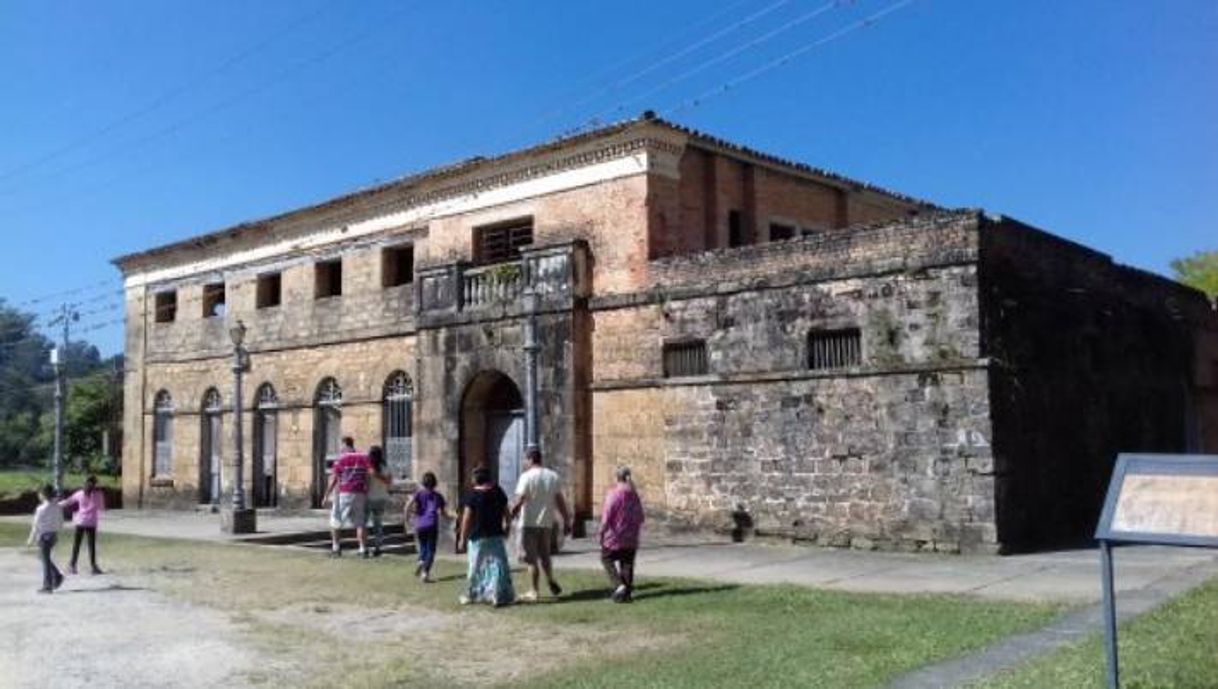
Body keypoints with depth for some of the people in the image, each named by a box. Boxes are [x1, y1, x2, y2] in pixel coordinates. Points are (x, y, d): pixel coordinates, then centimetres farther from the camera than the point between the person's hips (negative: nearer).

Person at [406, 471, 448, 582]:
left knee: (423, 547, 20)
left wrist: (407, 516, 4)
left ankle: (421, 561, -8)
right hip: (432, 525, -1)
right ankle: (425, 572, -12)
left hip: (420, 526, 1)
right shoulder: (438, 496, 9)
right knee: (431, 549, 3)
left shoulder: (419, 494, 5)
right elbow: (443, 513, 11)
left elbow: (409, 505, -12)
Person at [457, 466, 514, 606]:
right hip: (496, 536, 2)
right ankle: (499, 596, -5)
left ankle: (470, 595, 24)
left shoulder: (472, 496, -9)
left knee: (475, 567, 11)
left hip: (478, 537, -1)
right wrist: (506, 525, 27)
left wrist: (462, 538, -6)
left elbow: (467, 519, -11)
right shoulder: (498, 492, 2)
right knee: (498, 565, 2)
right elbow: (506, 513, 10)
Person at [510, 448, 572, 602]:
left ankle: (533, 592, 6)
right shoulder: (553, 476, 5)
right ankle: (551, 582, 17)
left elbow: (519, 501, -15)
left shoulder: (527, 476, -10)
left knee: (531, 559, 2)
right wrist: (566, 520, 11)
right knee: (545, 556, 21)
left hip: (529, 523, -5)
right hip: (547, 523, 5)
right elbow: (560, 501, 5)